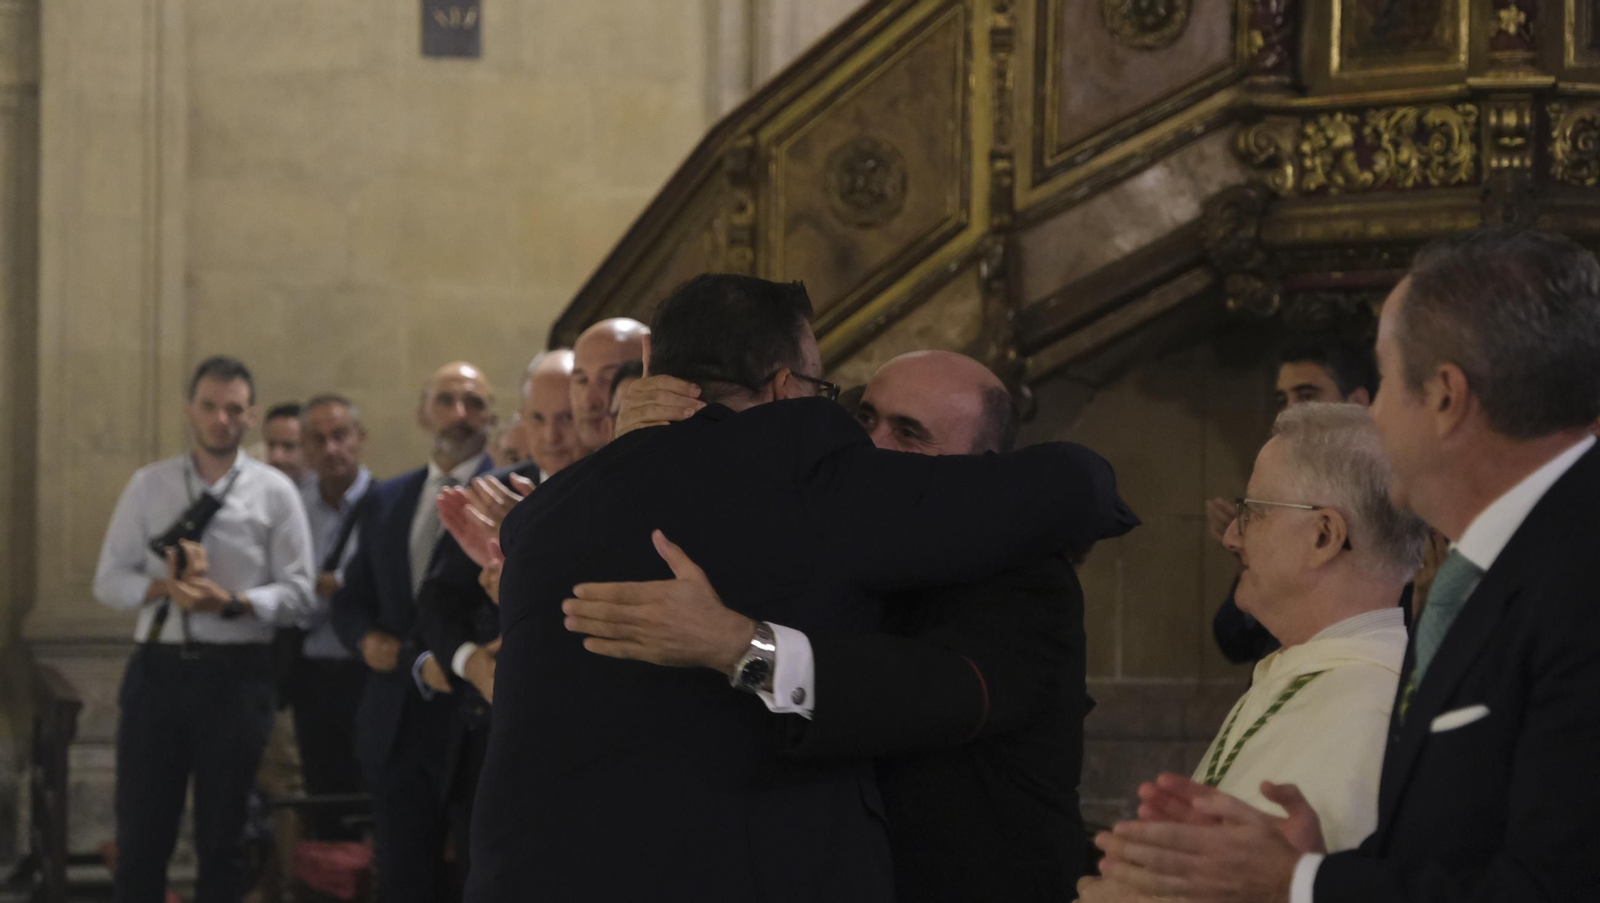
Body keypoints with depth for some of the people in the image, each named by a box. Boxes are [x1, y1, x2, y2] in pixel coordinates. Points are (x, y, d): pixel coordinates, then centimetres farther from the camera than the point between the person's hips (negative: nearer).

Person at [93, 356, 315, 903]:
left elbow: (297, 594, -1)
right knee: (141, 833, 4)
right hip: (158, 668, 1)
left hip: (236, 673, -1)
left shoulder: (274, 493, 3)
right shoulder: (148, 486, 7)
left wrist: (231, 602, -17)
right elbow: (109, 580, 6)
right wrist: (162, 588, -14)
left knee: (222, 837, 7)